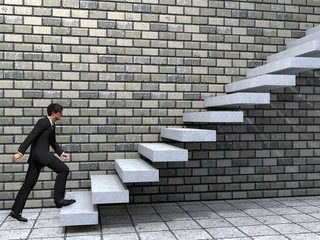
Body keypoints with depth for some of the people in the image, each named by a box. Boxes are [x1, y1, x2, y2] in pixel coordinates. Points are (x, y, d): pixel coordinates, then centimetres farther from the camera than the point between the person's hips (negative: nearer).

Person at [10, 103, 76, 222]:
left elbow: (53, 142, 27)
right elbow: (30, 137, -15)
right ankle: (58, 199, -17)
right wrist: (20, 152, -20)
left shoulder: (52, 125, 22)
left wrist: (61, 153, 15)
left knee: (29, 184, 9)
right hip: (39, 152, -10)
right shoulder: (43, 122, -8)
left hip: (38, 157, 10)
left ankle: (16, 211, 12)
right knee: (63, 169, -16)